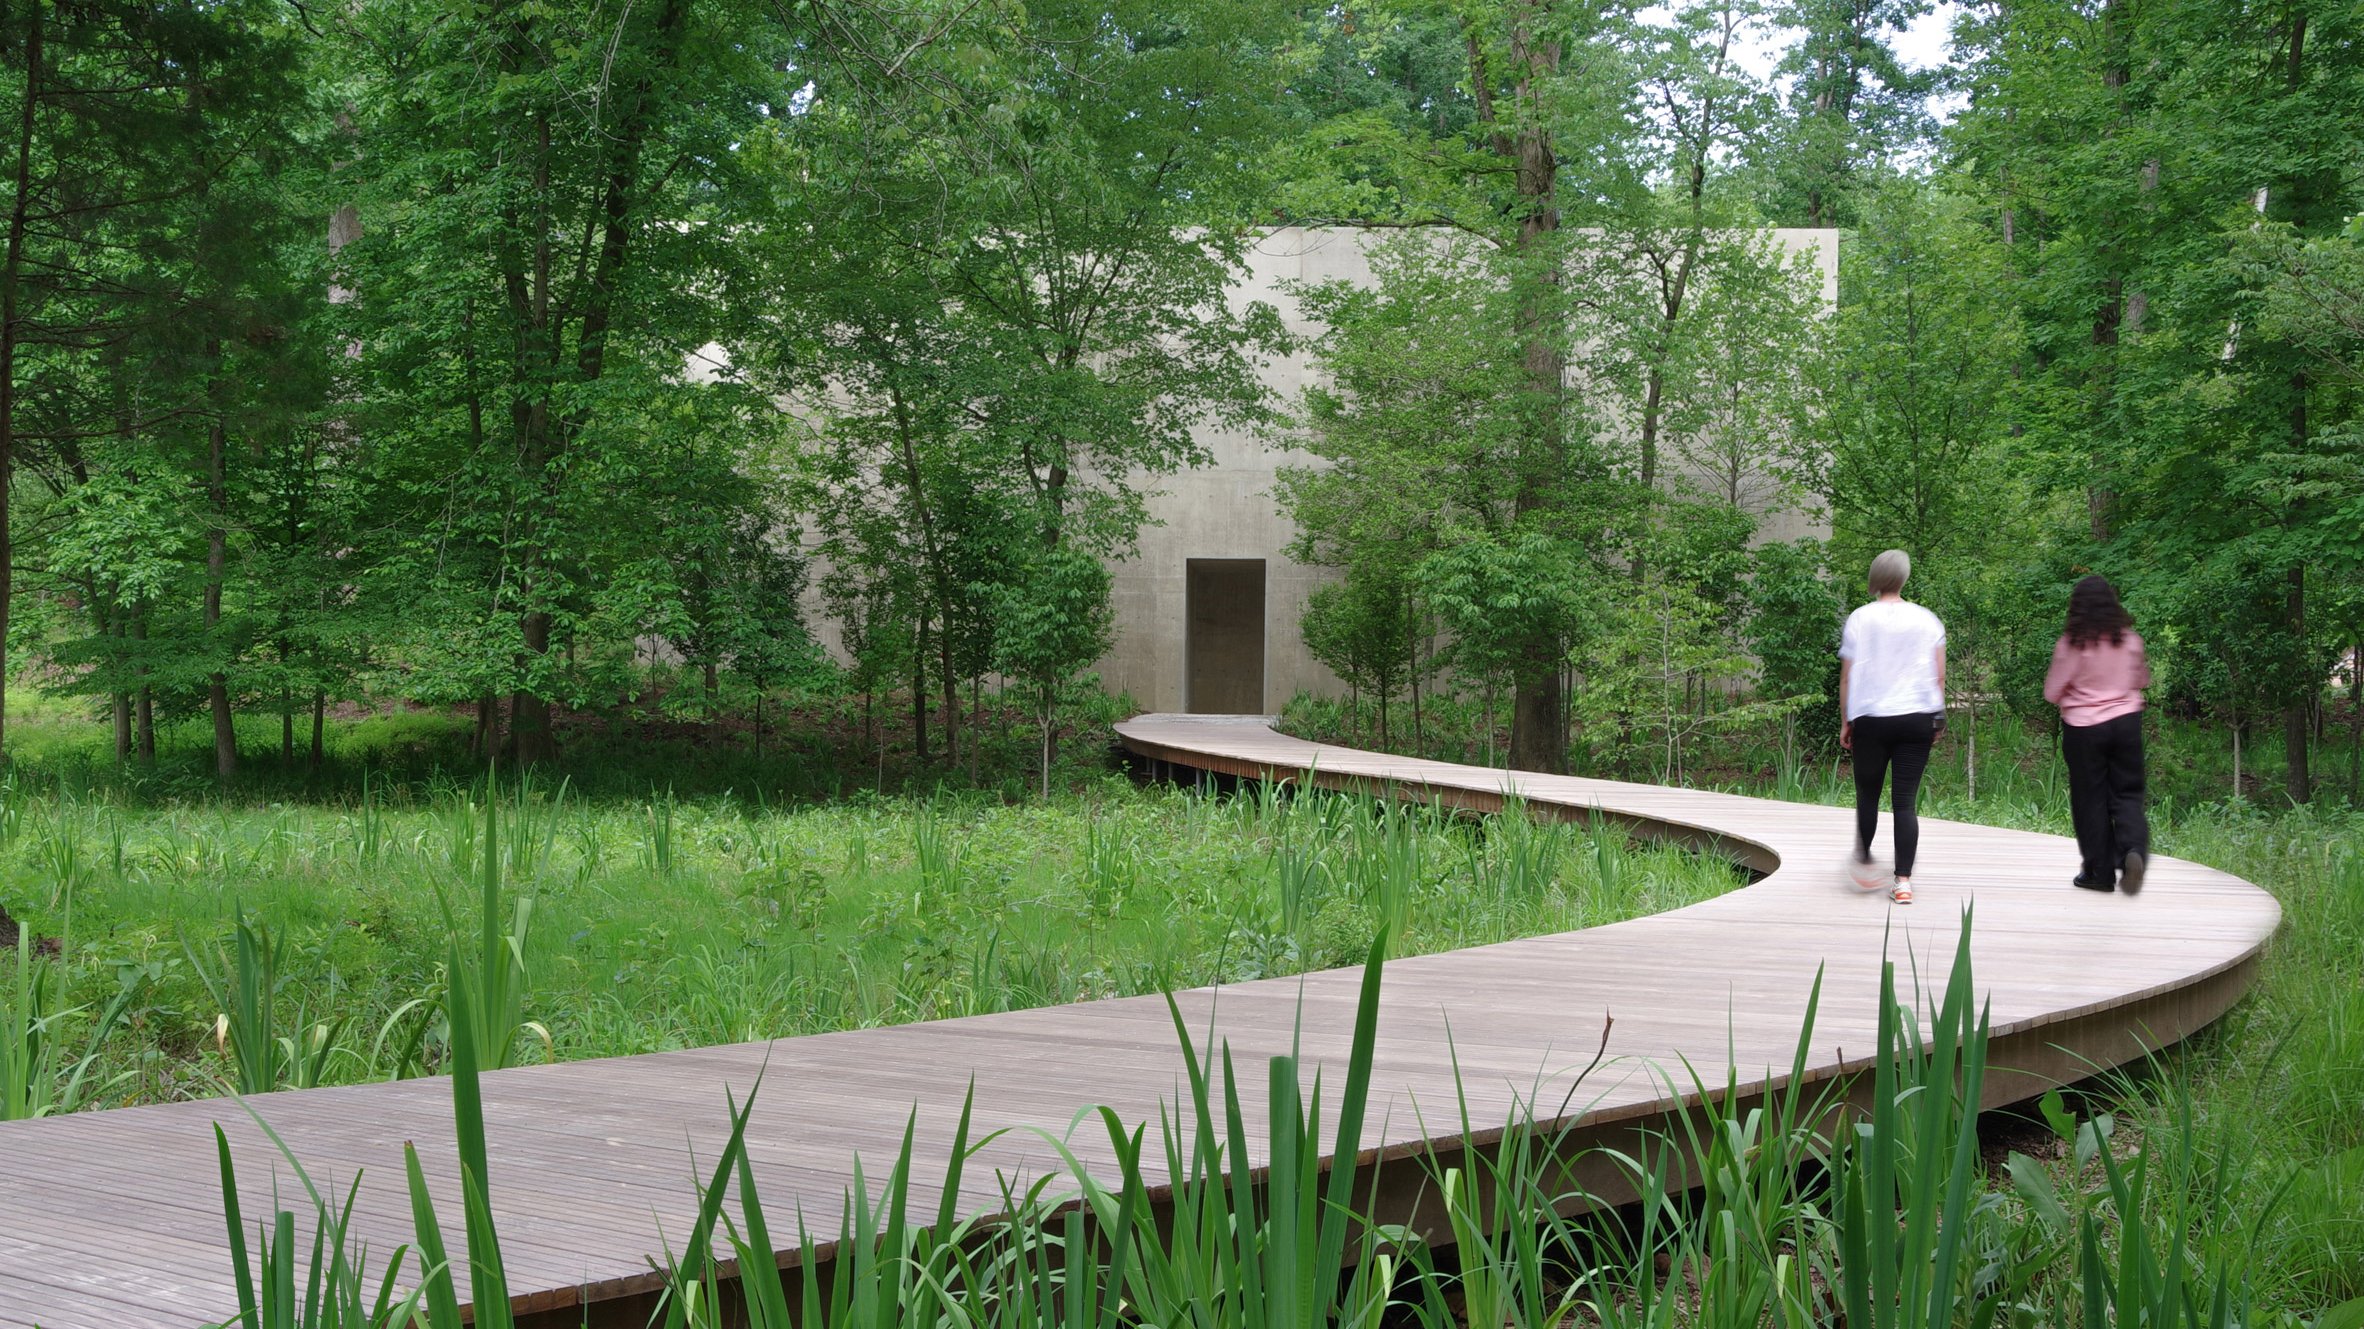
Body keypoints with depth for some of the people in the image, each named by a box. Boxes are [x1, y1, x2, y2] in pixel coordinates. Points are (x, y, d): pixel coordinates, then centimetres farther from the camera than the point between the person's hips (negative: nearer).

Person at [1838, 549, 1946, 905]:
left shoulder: (1860, 619, 0)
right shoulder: (1927, 620, 5)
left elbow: (1847, 676, 0)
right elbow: (1939, 677, 5)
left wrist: (1845, 722, 9)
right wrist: (1937, 722, 16)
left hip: (1870, 719, -1)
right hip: (1917, 720, 1)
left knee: (1867, 795, 14)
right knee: (1905, 801, 0)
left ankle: (1863, 860, 25)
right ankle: (1903, 880, -5)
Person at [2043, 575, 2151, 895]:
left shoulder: (2071, 644, -12)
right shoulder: (2130, 640, -2)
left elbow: (2052, 693, -5)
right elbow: (2143, 680, 15)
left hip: (2083, 727, -2)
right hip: (2125, 722, 2)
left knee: (2090, 799, 7)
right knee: (2127, 793, 9)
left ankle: (2099, 871, 11)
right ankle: (2134, 849, -17)